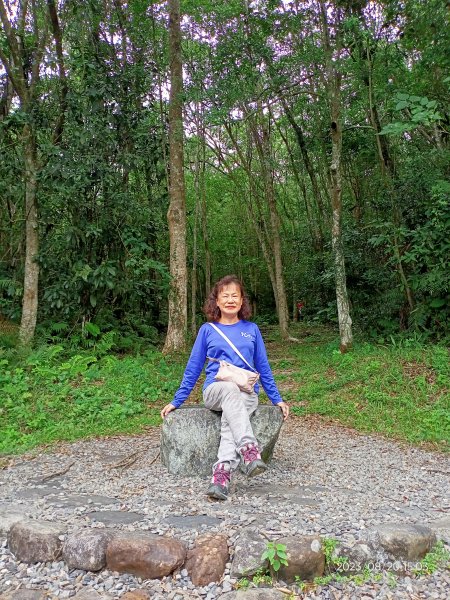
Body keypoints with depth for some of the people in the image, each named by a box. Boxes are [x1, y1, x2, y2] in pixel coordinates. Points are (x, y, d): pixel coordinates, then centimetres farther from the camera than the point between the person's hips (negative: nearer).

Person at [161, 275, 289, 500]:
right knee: (230, 389, -38)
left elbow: (263, 367, 17)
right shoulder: (207, 330, 10)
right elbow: (192, 369, 13)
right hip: (215, 390, -1)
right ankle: (249, 448, -51)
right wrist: (176, 402, 10)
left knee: (230, 419, -34)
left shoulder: (251, 329, 13)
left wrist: (277, 399, 14)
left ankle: (222, 473, -49)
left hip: (246, 393, 1)